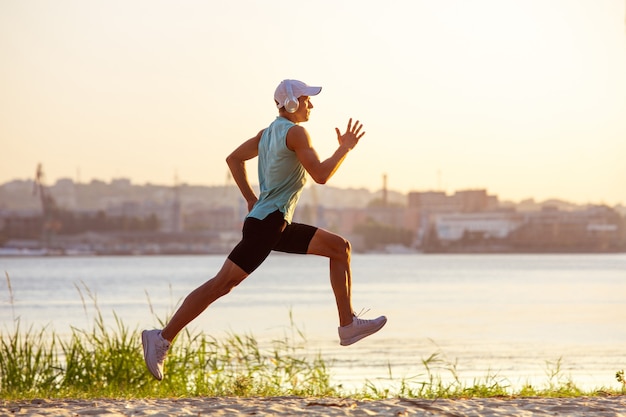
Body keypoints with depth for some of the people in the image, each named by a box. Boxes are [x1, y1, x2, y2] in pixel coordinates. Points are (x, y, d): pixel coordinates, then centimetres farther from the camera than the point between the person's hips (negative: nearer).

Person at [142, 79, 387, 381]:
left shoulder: (269, 132, 15)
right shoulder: (295, 132, -11)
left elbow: (234, 159, 22)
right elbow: (321, 175, -17)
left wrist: (251, 199, 21)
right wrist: (345, 148, -5)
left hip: (279, 226, 10)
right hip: (266, 223, -10)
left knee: (340, 248, 11)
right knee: (222, 284, -12)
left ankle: (348, 325, 9)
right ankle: (162, 338, -10)